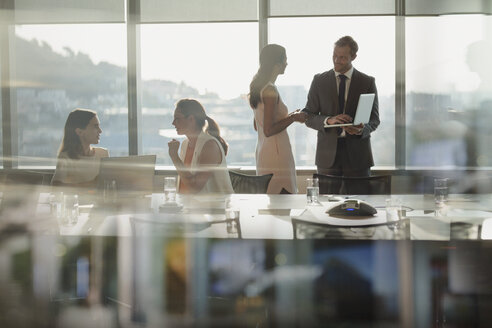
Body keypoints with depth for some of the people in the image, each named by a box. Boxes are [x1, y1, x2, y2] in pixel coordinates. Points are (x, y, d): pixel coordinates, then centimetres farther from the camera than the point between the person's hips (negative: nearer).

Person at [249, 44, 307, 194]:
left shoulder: (258, 87, 13)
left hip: (262, 152, 10)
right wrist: (293, 118, -9)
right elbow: (268, 130, -20)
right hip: (275, 154, -10)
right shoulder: (270, 90, -16)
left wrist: (289, 116, 19)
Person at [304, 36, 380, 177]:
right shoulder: (319, 81, 7)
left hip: (357, 155, 0)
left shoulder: (367, 82, 4)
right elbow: (308, 117, 5)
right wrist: (328, 120, -16)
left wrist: (362, 129, -18)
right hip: (328, 154, 1)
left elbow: (374, 119, 4)